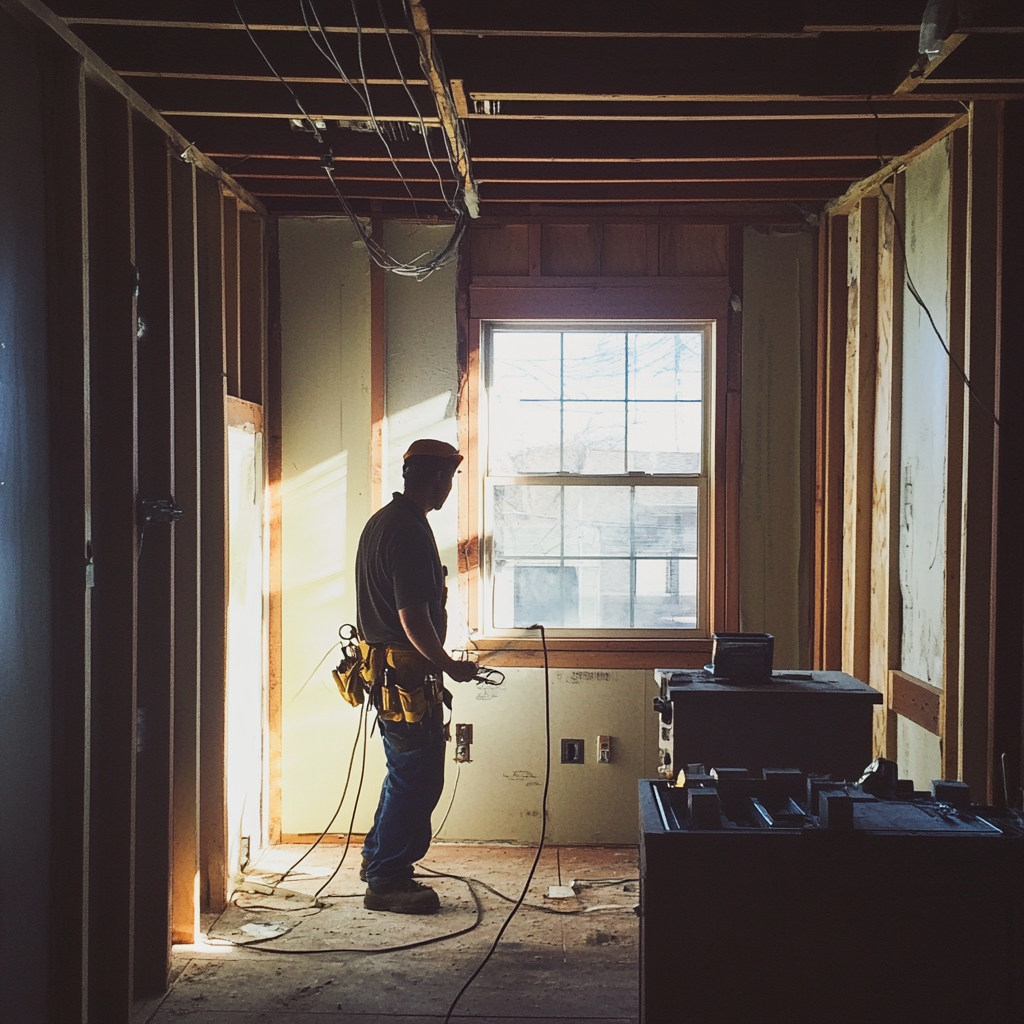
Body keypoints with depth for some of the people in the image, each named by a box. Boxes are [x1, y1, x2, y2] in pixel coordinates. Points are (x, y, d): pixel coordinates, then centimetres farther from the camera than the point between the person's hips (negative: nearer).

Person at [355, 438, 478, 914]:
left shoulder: (381, 522, 13)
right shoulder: (410, 533, -20)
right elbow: (413, 617, -24)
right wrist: (448, 665, -11)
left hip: (384, 670, 10)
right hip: (406, 676, -10)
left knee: (407, 772, 21)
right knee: (418, 780, -1)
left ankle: (378, 859, 33)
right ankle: (387, 882, 7)